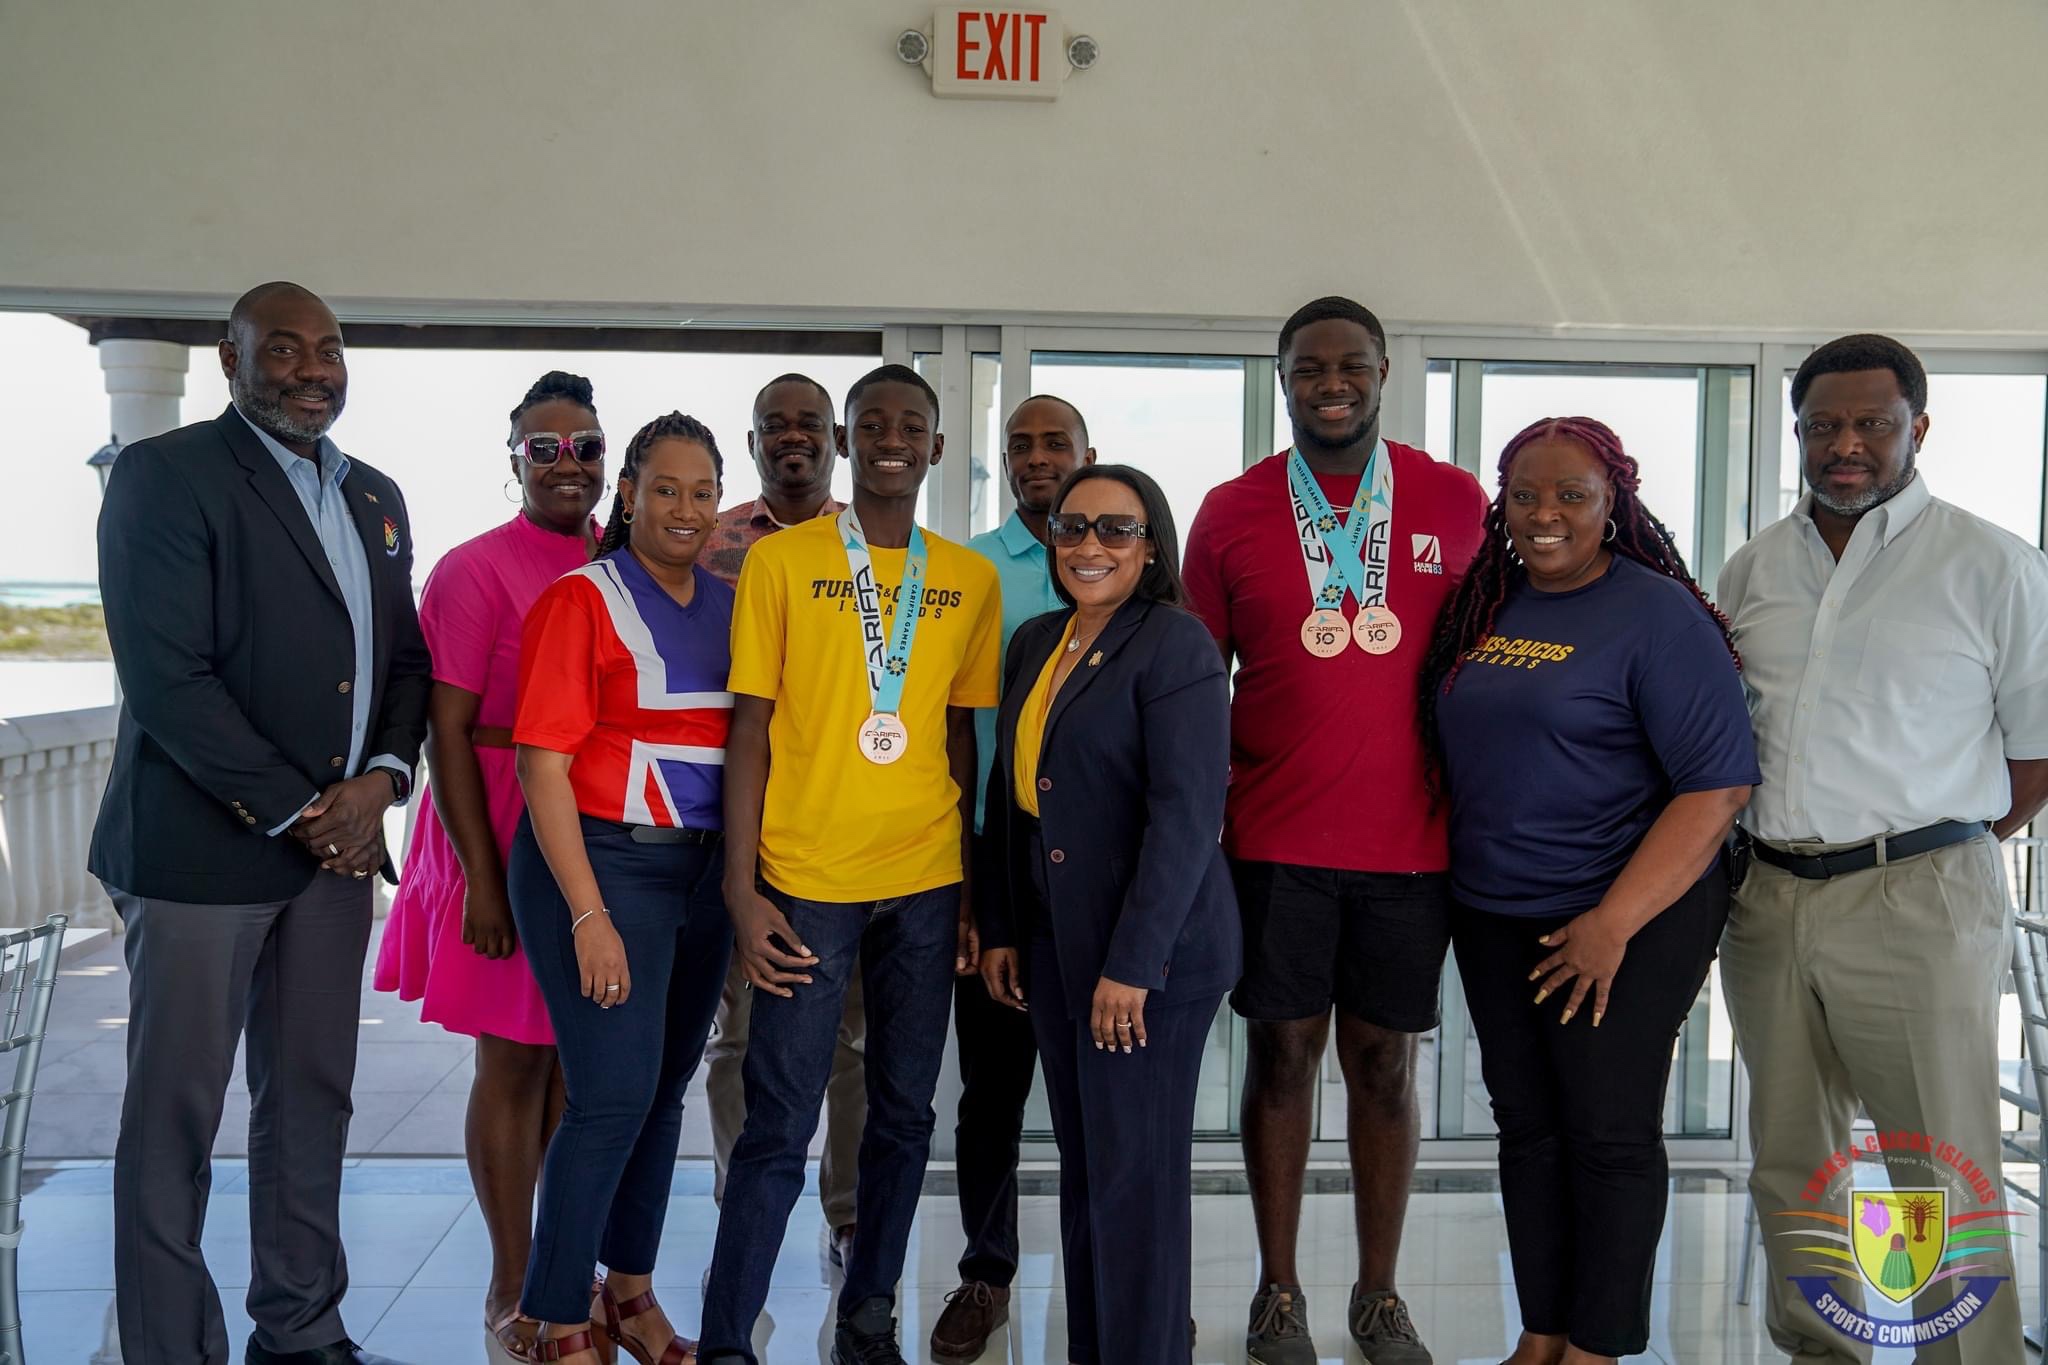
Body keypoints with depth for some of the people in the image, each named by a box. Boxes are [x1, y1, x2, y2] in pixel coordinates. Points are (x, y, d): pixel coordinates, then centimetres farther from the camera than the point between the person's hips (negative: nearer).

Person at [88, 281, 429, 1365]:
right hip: (201, 847, -6)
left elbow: (404, 656, 14)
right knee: (175, 1117, 5)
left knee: (312, 1102, 14)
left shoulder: (374, 496, 14)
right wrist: (295, 813, -14)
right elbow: (165, 677, -15)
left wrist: (382, 778, -4)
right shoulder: (164, 474, -7)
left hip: (337, 841, 6)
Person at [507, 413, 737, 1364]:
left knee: (666, 1088, 13)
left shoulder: (731, 605, 9)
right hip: (601, 863, -6)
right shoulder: (582, 600, -8)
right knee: (613, 1096, -6)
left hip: (704, 868, 6)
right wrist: (589, 915, -15)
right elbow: (542, 764, -11)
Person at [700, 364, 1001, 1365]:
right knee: (780, 1123, 0)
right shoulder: (780, 560, 0)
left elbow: (964, 737, 10)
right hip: (806, 879, -3)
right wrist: (742, 890, -7)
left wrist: (973, 888, 6)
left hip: (928, 883, 3)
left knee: (904, 1112, 11)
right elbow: (750, 729, -1)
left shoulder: (971, 579, 8)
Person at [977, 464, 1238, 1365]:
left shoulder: (1175, 646, -11)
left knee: (1135, 1171, 2)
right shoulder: (1035, 644, 11)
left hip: (1154, 950, -7)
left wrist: (1132, 963, -20)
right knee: (1081, 1164, 15)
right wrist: (1000, 928, 12)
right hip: (1055, 943, 7)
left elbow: (1186, 814, -17)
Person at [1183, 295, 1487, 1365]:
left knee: (1384, 1062, 10)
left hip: (1410, 840, 1)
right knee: (1282, 1052, 7)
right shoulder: (1231, 512, 3)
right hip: (1274, 837, 0)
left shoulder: (1457, 502, 3)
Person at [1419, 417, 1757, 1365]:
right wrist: (1451, 877, 6)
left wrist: (1614, 922, -20)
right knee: (1526, 1125, 13)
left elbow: (1718, 784, -16)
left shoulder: (1656, 614, -12)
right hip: (1493, 915, 6)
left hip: (1624, 919, -6)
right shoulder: (1482, 608, 6)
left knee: (1609, 1133, 5)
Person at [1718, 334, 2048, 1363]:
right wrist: (1747, 856, 9)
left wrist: (1940, 852, -1)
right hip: (1766, 898, 5)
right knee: (1789, 1161, 15)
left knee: (1947, 1175, 0)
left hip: (1916, 902, -4)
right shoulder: (1754, 568, 11)